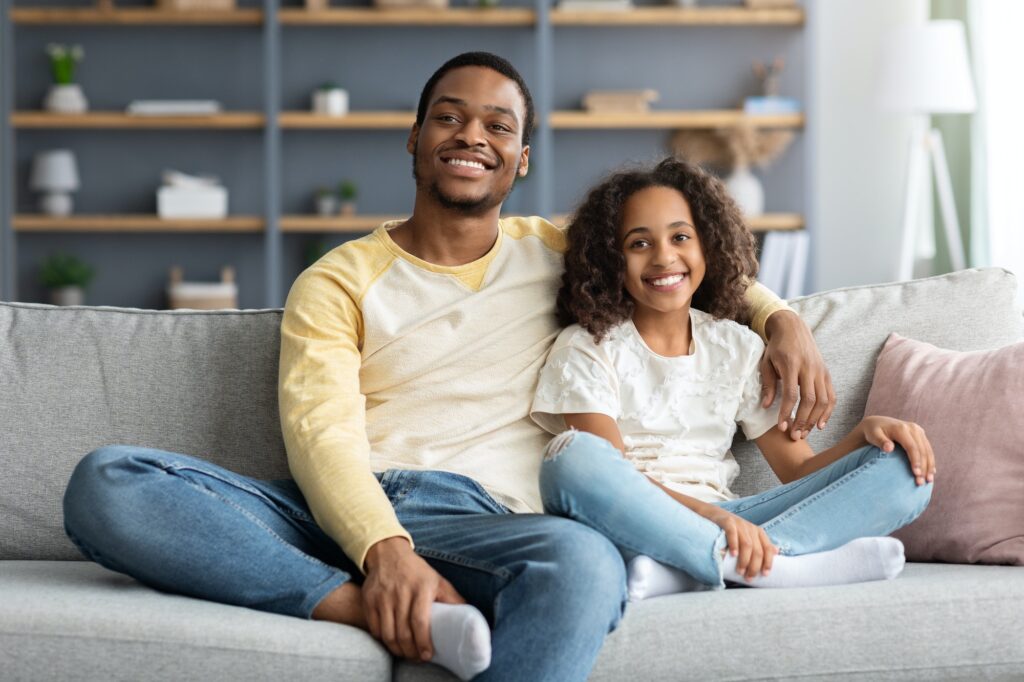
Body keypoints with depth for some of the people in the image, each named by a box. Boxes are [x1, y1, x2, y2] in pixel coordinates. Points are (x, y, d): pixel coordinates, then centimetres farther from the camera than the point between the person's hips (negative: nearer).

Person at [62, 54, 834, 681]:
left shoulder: (556, 253, 23)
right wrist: (386, 551, -24)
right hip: (341, 516, 0)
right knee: (106, 481, -28)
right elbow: (320, 432, -3)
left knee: (583, 562, -40)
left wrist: (780, 316, 13)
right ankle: (369, 607, -37)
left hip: (478, 519, 0)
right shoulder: (339, 282, 13)